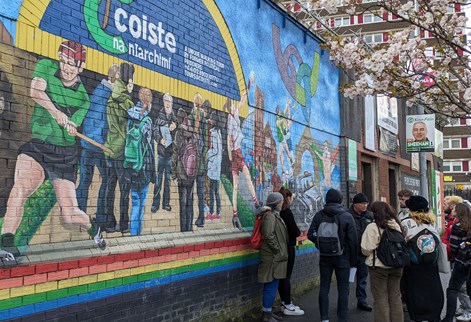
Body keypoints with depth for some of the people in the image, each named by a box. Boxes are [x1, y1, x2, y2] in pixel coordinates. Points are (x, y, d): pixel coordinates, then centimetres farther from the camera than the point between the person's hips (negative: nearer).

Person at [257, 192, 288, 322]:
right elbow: (269, 235, -24)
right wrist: (279, 250, -17)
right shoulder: (270, 216, -16)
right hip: (273, 256, -10)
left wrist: (281, 251, 16)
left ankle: (268, 312, 23)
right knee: (271, 286, -4)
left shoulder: (274, 215, 16)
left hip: (275, 256, 10)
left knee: (272, 286, 15)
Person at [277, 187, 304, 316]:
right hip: (288, 247, -8)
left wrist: (295, 231, 4)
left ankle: (284, 302, 23)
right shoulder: (287, 212, -17)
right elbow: (295, 231, -18)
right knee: (287, 276, -2)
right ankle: (288, 306, 5)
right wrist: (299, 232, 2)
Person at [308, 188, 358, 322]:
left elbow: (311, 235, -4)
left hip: (325, 257, 3)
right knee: (343, 289, 5)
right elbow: (353, 240, -9)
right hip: (342, 257, -2)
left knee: (324, 287, 10)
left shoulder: (319, 215, -2)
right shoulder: (347, 216, -9)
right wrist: (354, 259, -1)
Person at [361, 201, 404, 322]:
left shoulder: (372, 227, -15)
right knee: (395, 297, 15)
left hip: (378, 267, -5)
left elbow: (366, 250, -16)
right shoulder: (396, 225, 2)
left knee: (381, 299, 5)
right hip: (396, 266, 5)